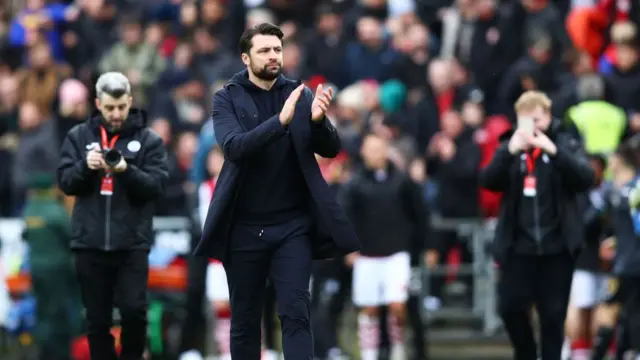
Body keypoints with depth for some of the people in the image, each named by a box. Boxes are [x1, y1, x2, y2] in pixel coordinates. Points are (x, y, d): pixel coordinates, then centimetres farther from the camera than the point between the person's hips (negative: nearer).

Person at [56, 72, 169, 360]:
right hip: (90, 243, 2)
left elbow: (156, 185, -5)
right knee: (97, 320, 6)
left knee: (134, 310, -14)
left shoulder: (148, 140, 3)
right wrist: (85, 166, -16)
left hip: (132, 244, -2)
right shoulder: (79, 136, 9)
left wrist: (127, 170, -22)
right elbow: (65, 182, 3)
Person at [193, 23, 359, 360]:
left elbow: (331, 148, 0)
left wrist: (318, 120, -22)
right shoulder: (227, 98, -1)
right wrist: (280, 121, -31)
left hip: (293, 225, 1)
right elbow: (234, 147, -18)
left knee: (296, 313, -8)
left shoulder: (300, 94, 5)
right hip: (244, 227, 0)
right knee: (245, 320, 9)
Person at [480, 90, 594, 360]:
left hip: (556, 246, -1)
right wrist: (510, 152, -23)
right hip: (519, 246, 1)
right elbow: (488, 181, -7)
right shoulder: (510, 149, 7)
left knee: (553, 314, 2)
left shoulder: (566, 145, 2)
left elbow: (585, 178, -14)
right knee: (510, 307, -2)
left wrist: (554, 151, -27)